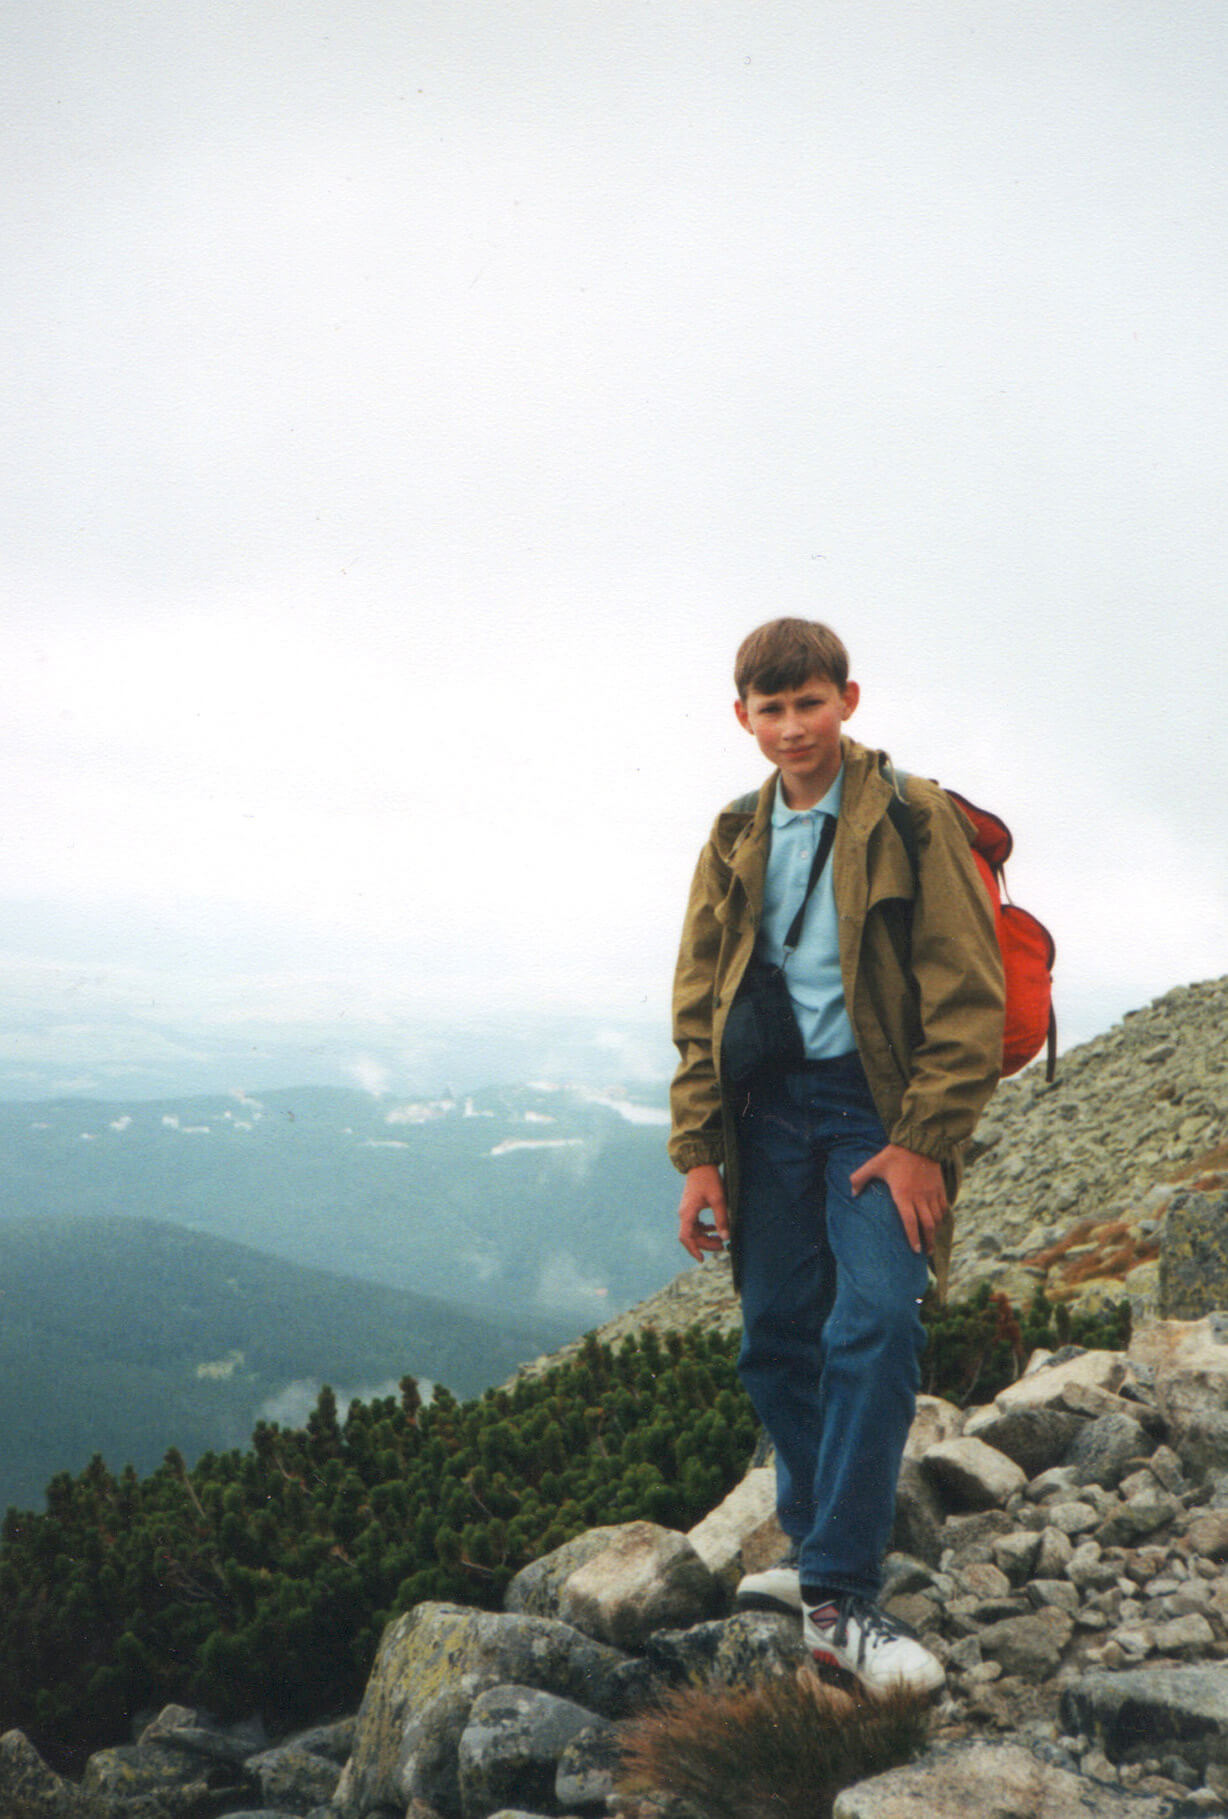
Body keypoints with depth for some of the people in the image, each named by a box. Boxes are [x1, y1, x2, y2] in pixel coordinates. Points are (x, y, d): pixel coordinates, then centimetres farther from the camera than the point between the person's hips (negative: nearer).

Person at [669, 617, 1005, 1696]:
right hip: (769, 1102, 5)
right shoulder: (736, 842, 12)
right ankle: (818, 1552, 25)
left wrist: (923, 1140, -13)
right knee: (778, 1340, 7)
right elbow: (698, 1008, 12)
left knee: (876, 1323, -18)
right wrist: (699, 1152, 4)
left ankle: (842, 1595, -13)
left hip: (875, 1101, -4)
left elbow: (969, 991, -7)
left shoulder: (913, 819, -3)